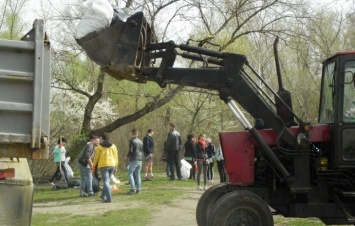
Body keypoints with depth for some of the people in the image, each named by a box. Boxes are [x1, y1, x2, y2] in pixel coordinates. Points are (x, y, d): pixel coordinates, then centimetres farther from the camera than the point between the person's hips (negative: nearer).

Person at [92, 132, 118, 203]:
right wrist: (116, 167, 14)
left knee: (106, 182, -4)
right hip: (112, 165, 4)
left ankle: (109, 198, -13)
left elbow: (96, 157, -1)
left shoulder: (100, 146, -3)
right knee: (107, 181, 19)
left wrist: (94, 166, 9)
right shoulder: (113, 146, 7)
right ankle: (103, 195, 30)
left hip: (103, 165, -4)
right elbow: (116, 157, 8)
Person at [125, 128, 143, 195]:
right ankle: (138, 189, 9)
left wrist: (127, 157, 0)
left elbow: (130, 150, -13)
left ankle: (133, 189, -13)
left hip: (134, 160, -7)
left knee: (130, 174, -4)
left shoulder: (132, 140, -8)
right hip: (140, 160, 7)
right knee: (138, 174, 10)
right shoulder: (140, 141, 14)